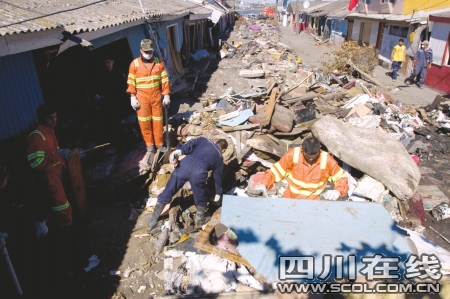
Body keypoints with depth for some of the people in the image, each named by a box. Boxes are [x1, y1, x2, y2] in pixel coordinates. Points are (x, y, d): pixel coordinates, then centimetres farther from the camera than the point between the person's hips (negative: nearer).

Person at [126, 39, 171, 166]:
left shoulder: (159, 63, 1)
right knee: (144, 123, 3)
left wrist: (166, 95, -1)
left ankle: (159, 145, 19)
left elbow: (165, 80, 3)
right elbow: (131, 82, -3)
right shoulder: (134, 64, -4)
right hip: (142, 97, -1)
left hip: (156, 96, 1)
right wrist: (133, 98, -8)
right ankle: (150, 147, 14)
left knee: (158, 121, 7)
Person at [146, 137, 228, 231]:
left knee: (167, 192, 16)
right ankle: (200, 219, 43)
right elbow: (218, 176, 33)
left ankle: (153, 218, 27)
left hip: (184, 166, 2)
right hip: (198, 173, -2)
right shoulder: (219, 157, 26)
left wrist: (179, 151, -6)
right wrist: (218, 193, 45)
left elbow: (190, 144, 8)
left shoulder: (203, 140, 28)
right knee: (200, 199, 25)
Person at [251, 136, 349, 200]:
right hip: (290, 198, -1)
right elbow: (276, 171, -2)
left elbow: (342, 177, 4)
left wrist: (338, 191, -17)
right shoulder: (293, 154, -9)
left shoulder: (326, 160, -8)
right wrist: (264, 185, -18)